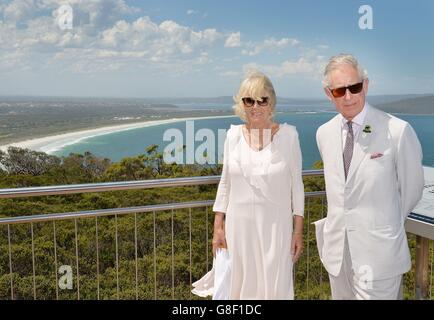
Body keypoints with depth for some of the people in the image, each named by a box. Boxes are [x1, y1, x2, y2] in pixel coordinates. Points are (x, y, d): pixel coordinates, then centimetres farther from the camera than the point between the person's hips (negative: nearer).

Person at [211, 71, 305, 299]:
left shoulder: (288, 134, -6)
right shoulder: (233, 135, 0)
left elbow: (296, 184, 0)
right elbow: (225, 183, 7)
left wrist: (298, 230, -1)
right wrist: (218, 227, 6)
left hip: (276, 225, -2)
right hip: (239, 225, 2)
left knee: (276, 289, 4)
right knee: (241, 287, 11)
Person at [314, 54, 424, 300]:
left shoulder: (398, 131, -15)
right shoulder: (324, 133, 2)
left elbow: (411, 189, -3)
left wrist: (388, 224, 10)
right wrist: (344, 220, 11)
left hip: (378, 250, -5)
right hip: (337, 248, 5)